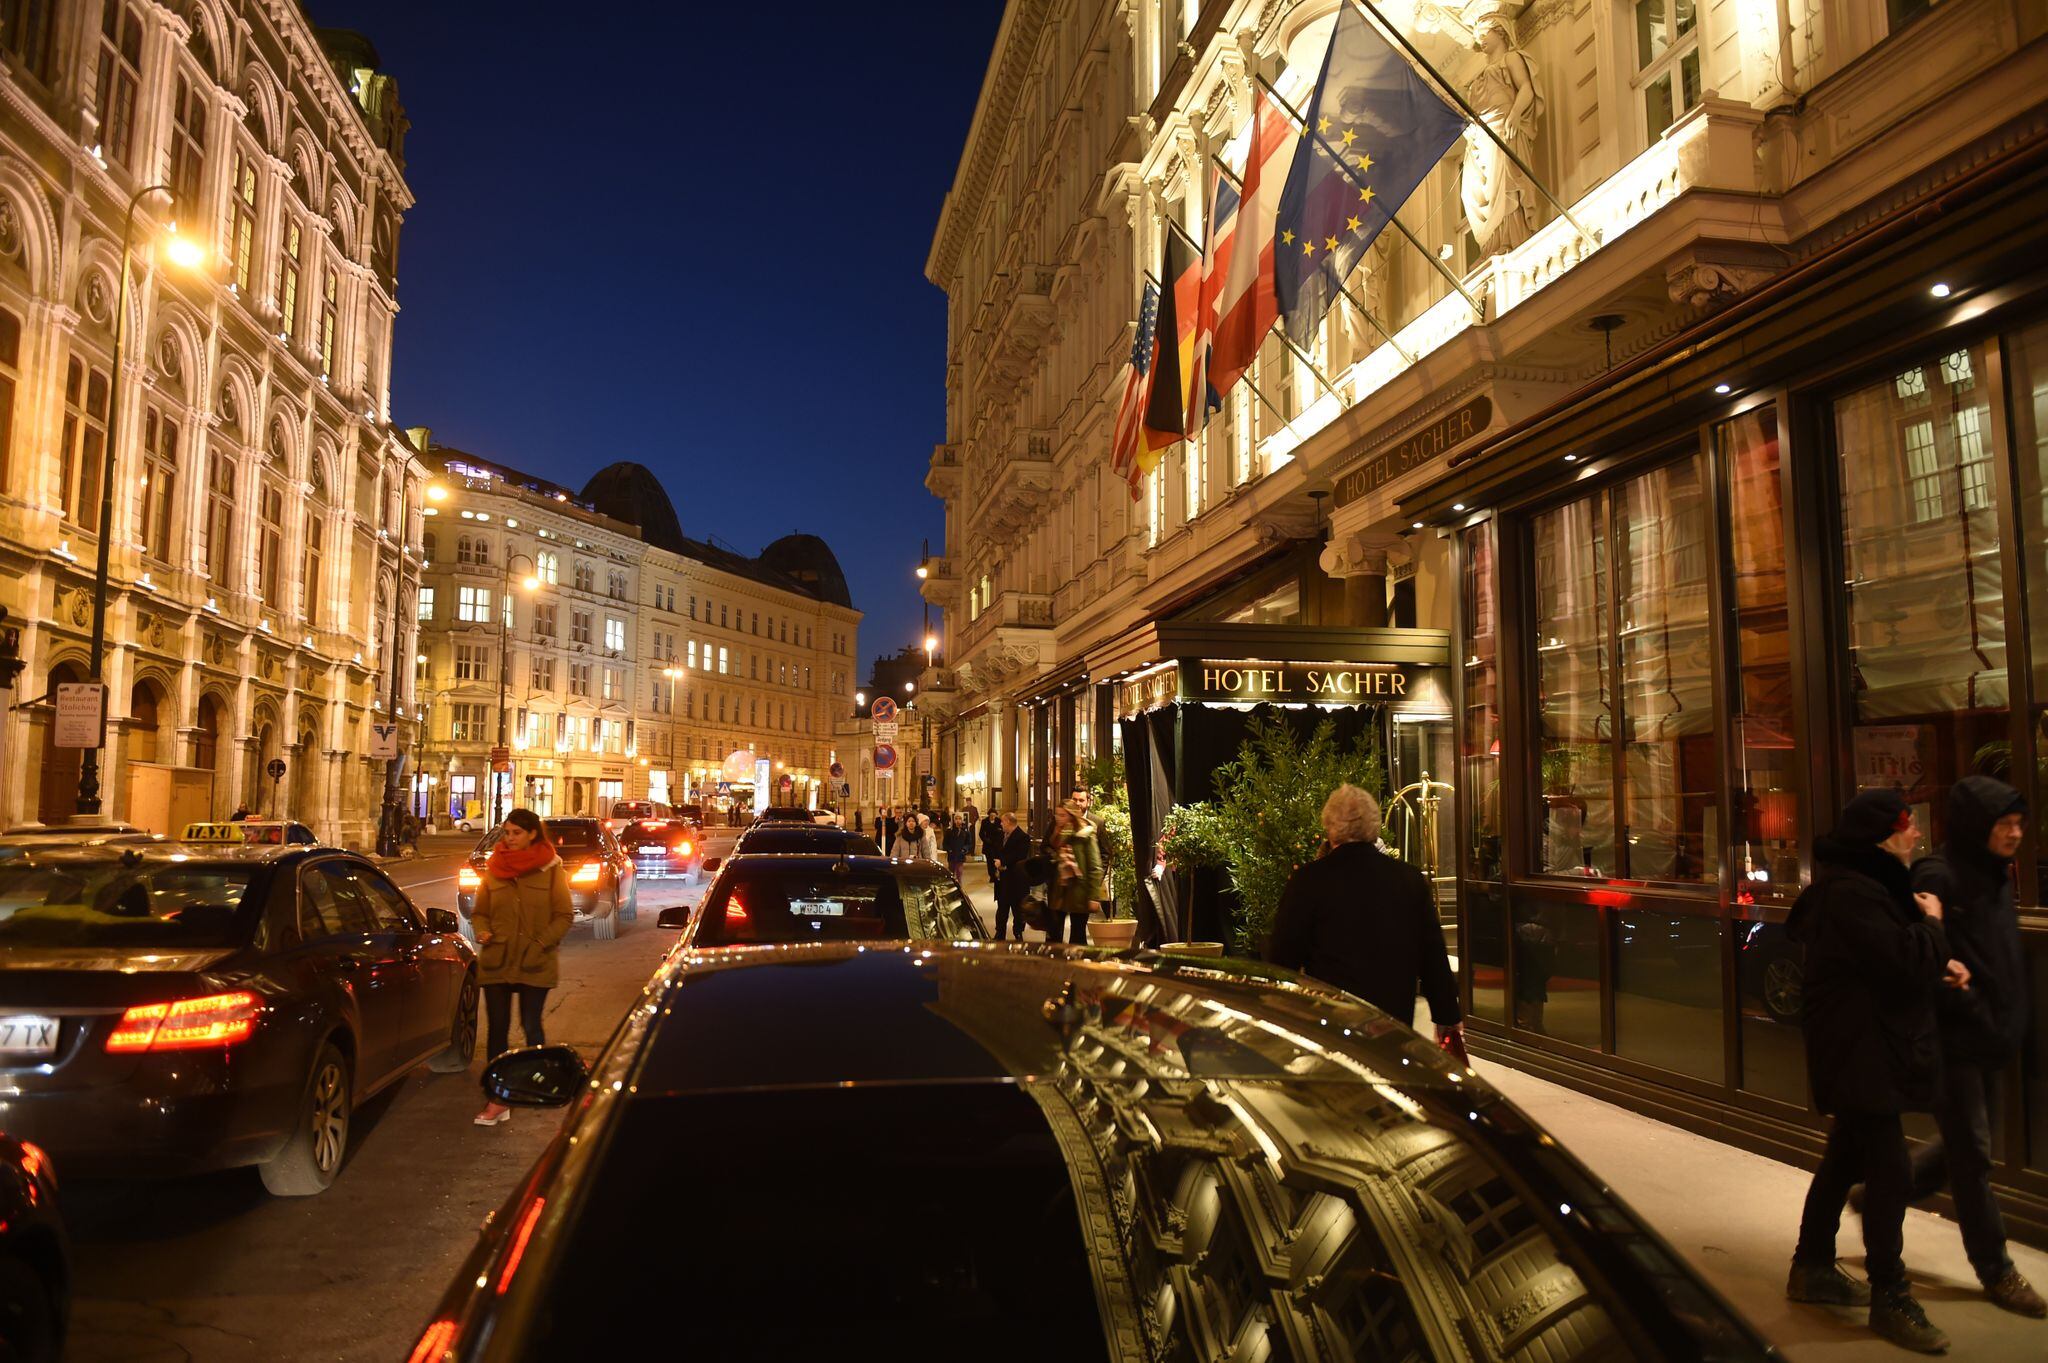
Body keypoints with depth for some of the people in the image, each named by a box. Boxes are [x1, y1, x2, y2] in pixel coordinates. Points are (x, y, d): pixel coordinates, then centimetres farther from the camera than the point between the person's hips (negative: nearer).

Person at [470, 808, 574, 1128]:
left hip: (535, 965, -3)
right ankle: (498, 1100, 8)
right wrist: (482, 931, -9)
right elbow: (479, 912, 12)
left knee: (531, 1026, 4)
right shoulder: (493, 868, 5)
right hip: (496, 961, 3)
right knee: (497, 1029, 3)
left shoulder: (551, 869, -4)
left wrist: (541, 944, -14)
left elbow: (565, 915, -3)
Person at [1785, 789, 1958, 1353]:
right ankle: (1890, 1298, 7)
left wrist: (1936, 964, 0)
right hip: (1860, 1054, -11)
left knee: (1846, 1158, 19)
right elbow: (1905, 960, -27)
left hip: (1866, 1051, 11)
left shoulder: (1863, 884, 12)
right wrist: (1933, 924, -10)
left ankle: (1812, 1269, 31)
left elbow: (1890, 957, 17)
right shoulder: (1851, 893, -23)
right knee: (1890, 1171, -5)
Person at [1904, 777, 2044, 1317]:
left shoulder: (1995, 877, 9)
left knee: (1966, 1144, 18)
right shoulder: (1938, 878, -18)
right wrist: (1979, 1016, -19)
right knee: (1972, 1153, 4)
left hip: (1987, 1042, 9)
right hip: (1952, 1041, -9)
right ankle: (1996, 1272, 16)